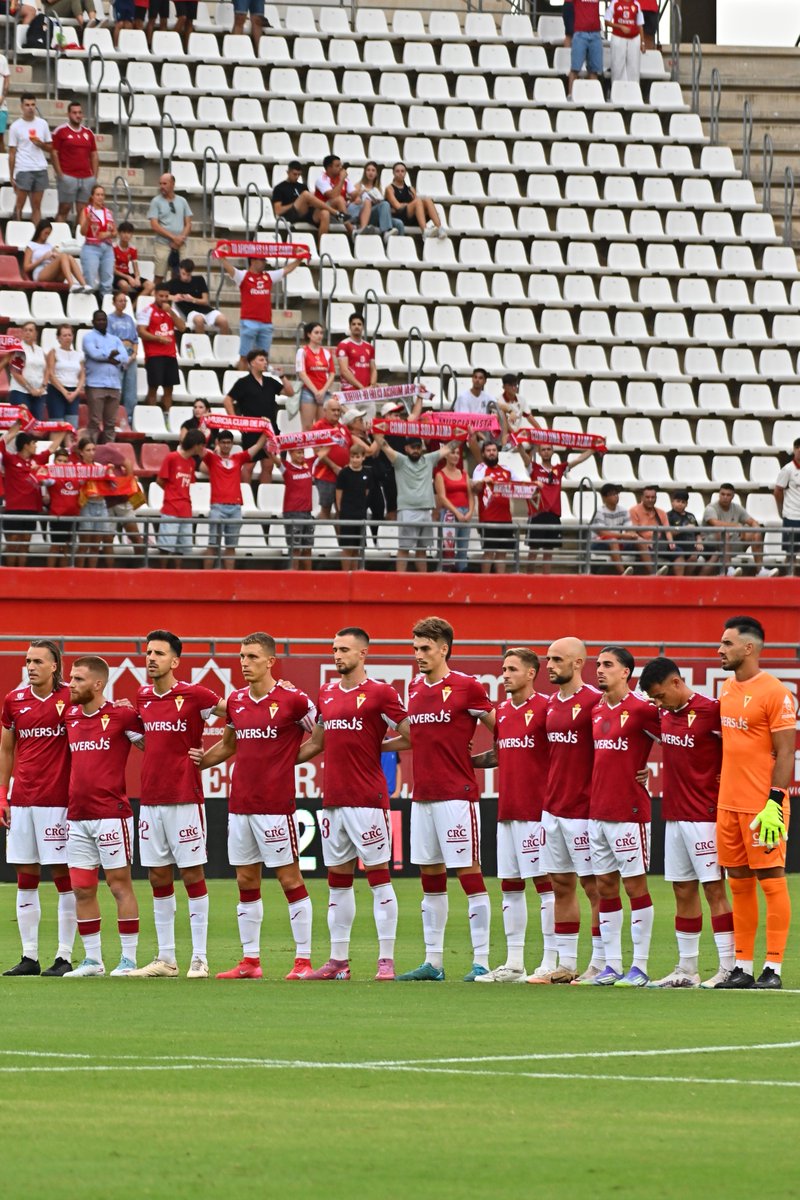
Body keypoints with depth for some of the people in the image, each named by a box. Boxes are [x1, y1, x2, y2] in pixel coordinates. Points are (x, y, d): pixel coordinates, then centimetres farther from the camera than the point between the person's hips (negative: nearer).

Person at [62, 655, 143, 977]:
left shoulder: (121, 715, -7)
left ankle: (129, 959, 3)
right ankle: (92, 960, 12)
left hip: (111, 814, -6)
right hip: (77, 815, 6)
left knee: (119, 885, -2)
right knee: (82, 889, 5)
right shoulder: (70, 718, 11)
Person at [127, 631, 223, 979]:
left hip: (184, 797, -6)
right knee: (158, 877, 7)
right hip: (150, 799, 6)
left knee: (192, 873, -3)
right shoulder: (142, 698, 10)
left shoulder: (193, 695, -8)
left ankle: (200, 959, 0)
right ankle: (166, 959, 13)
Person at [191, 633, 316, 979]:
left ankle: (303, 960, 0)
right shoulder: (236, 701, 10)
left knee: (289, 879, -3)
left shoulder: (292, 699, -8)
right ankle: (250, 961, 13)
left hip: (276, 804, -6)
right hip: (240, 804, 6)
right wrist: (200, 760, 9)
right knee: (246, 882, 8)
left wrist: (290, 757, -6)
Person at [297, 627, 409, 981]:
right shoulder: (327, 693, 14)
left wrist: (375, 746, -4)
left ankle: (386, 960, -4)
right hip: (332, 799, 7)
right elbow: (316, 743, 23)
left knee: (378, 876, -4)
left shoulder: (380, 693, -5)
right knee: (338, 882, 9)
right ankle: (338, 960, 14)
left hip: (368, 799, -7)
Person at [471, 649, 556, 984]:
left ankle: (550, 963, -4)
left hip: (536, 811, -8)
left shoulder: (545, 708, -8)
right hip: (506, 812, 8)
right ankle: (513, 964, 14)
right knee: (510, 887, 9)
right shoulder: (502, 711, 14)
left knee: (544, 882, -5)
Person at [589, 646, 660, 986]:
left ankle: (640, 967, -1)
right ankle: (612, 965, 11)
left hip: (629, 810, -7)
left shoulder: (641, 709, -10)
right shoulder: (597, 711, 12)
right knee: (605, 887, 7)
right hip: (598, 810, 7)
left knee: (635, 884, -3)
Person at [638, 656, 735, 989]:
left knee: (713, 887, -8)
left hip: (704, 815, -8)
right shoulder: (665, 713, 10)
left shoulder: (709, 711, -13)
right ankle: (686, 969, 15)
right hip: (674, 814, 8)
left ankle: (728, 968, -8)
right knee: (683, 890, 10)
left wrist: (723, 781, -14)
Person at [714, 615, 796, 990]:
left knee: (771, 881, -4)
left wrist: (774, 803, -18)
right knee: (739, 885, 9)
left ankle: (772, 969, -2)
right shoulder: (728, 689, 13)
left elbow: (785, 753, -13)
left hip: (762, 805, -8)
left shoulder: (775, 693, -11)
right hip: (729, 804, 8)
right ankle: (742, 967, 13)